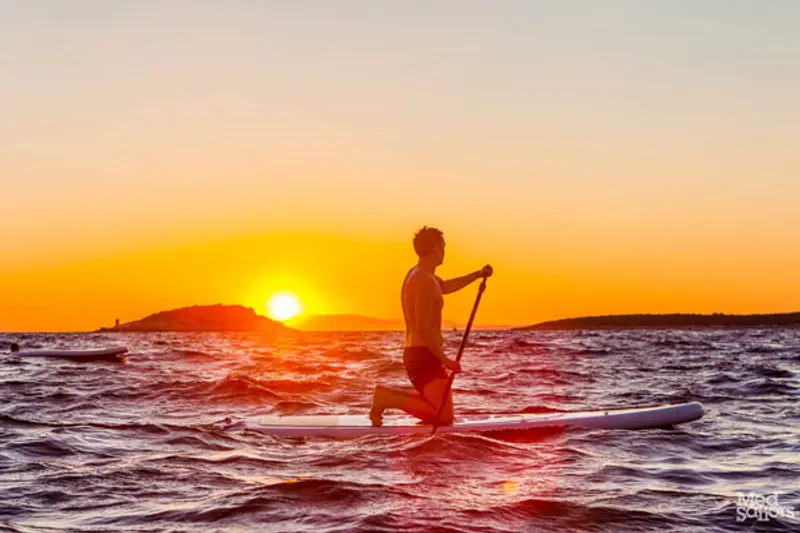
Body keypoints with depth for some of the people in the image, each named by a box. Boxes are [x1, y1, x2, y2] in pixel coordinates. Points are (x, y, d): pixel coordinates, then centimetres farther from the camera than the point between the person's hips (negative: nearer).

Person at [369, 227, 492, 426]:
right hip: (424, 355, -10)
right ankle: (388, 399, -14)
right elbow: (423, 328, -24)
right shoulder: (425, 281, -17)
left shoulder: (417, 275, 15)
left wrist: (477, 275, 30)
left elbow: (446, 286, 37)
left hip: (414, 353, 10)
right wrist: (444, 359, -19)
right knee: (444, 416, -12)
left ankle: (388, 394, 9)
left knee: (435, 410, 22)